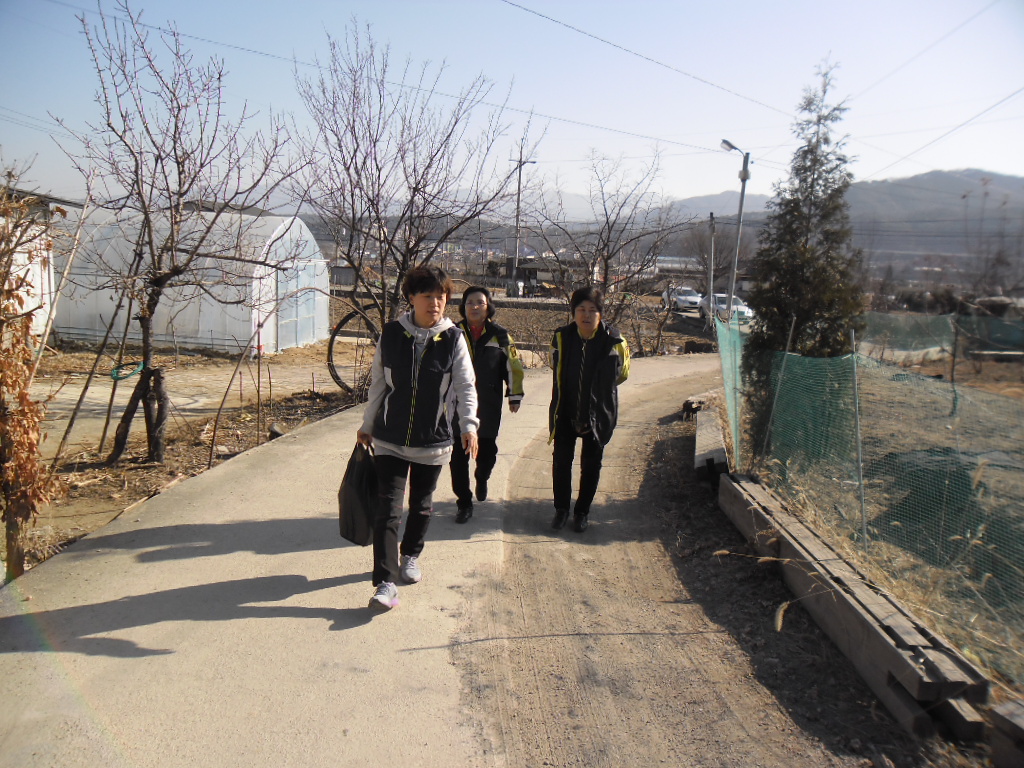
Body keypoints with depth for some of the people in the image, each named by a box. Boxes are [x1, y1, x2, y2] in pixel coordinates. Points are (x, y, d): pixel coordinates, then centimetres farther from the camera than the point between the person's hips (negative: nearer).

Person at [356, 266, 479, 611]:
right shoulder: (391, 334, -3)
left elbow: (465, 386, -9)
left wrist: (469, 424, -25)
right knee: (388, 508, -6)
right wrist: (368, 425, 12)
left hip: (433, 440, 1)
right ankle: (386, 582, -2)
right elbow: (378, 383, 6)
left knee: (421, 505, 16)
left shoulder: (454, 339, -5)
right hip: (390, 438, 0)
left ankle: (410, 556, 41)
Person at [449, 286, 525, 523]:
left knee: (487, 450, 12)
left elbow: (513, 366, 6)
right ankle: (464, 503, 10)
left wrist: (515, 395, 6)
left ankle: (482, 479, 45)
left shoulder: (499, 335, 0)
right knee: (458, 455, -2)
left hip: (489, 408, 0)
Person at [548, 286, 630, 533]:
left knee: (591, 464, 10)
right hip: (565, 411, 1)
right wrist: (574, 387, 10)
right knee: (561, 459, 6)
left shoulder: (614, 341, -16)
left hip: (598, 413, -1)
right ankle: (561, 509, 24)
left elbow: (622, 373, 0)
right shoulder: (561, 337, -9)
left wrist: (597, 390, 5)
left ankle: (582, 511, 28)